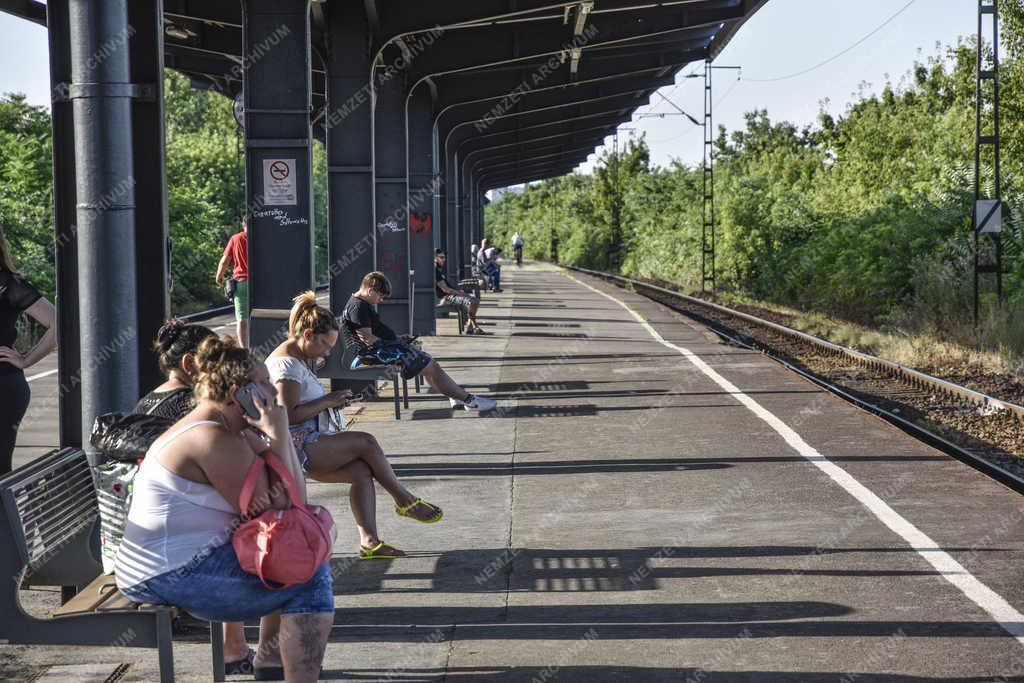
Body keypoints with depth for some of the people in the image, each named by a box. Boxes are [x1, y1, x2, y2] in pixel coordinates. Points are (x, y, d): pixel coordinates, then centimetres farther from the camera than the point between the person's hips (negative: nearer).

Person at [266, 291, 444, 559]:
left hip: (305, 443, 10)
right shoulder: (287, 363, -16)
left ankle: (369, 542, -13)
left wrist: (330, 401, 9)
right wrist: (327, 401, -15)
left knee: (362, 470, -8)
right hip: (295, 447, -10)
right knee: (366, 442, -13)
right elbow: (288, 416, -24)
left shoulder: (298, 359, 18)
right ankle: (405, 501, 4)